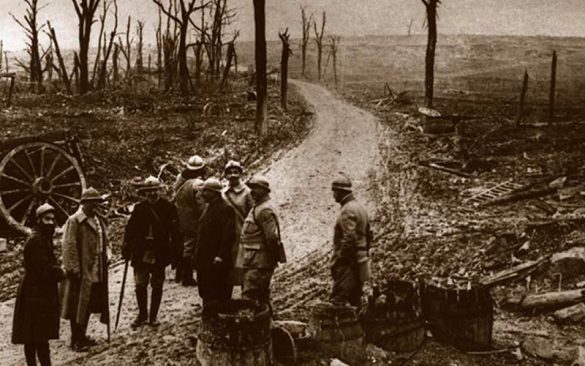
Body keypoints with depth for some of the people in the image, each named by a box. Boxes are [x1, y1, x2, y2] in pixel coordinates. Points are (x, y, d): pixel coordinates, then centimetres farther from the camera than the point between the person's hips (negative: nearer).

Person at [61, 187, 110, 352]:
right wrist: (74, 269, -17)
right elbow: (69, 246, -15)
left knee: (88, 305, 15)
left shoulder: (99, 220, 12)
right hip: (81, 272, -7)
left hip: (96, 271, 8)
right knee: (78, 306, 1)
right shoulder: (74, 221, -12)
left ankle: (82, 336, 27)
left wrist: (104, 262, 15)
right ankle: (76, 340, 10)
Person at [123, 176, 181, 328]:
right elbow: (130, 229, 5)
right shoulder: (139, 208, 3)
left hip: (160, 254, -1)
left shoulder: (168, 208, -2)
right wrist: (127, 248, -2)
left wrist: (175, 252, -6)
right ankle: (142, 315, 21)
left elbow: (175, 232, -2)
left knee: (157, 286, 8)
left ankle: (153, 316, 21)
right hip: (141, 254, 1)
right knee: (140, 285, 3)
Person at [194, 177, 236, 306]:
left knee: (217, 294, -3)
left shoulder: (225, 209, -13)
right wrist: (198, 254, 16)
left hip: (217, 262, -9)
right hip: (204, 261, 9)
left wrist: (220, 256, -22)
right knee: (205, 293, 14)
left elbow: (228, 235, -19)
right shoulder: (209, 207, 16)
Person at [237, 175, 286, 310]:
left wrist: (274, 257, -14)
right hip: (256, 260, 11)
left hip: (257, 263, -11)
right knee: (263, 295, 17)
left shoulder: (264, 210, -17)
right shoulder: (257, 208, 17)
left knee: (248, 295, -11)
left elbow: (272, 237, -23)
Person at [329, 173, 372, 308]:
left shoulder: (347, 210, -16)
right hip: (359, 260, 10)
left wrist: (336, 260, -18)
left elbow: (349, 238, -24)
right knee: (355, 298, 14)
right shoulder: (360, 207, 14)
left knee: (338, 298, -8)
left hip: (347, 261, -10)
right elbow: (368, 235, 18)